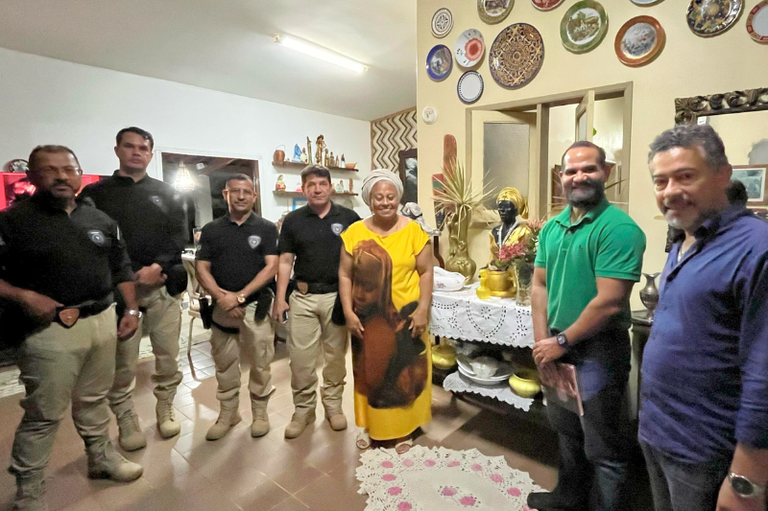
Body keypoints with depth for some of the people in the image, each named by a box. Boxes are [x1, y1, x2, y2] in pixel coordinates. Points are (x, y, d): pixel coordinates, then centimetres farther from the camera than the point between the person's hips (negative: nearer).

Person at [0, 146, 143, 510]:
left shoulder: (101, 220, 9)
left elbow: (121, 268, 14)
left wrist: (131, 309, 9)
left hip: (103, 320, 5)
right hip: (52, 329, -4)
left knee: (94, 399, 20)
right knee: (44, 414, 6)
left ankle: (102, 458, 38)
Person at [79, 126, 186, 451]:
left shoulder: (166, 193, 12)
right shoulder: (97, 193, 8)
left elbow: (178, 237, 4)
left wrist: (158, 268, -12)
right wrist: (134, 275, -10)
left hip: (165, 287, 1)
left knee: (168, 355, 6)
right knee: (122, 361, 3)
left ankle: (165, 410, 25)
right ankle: (126, 421, 21)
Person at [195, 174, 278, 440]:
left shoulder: (267, 228, 0)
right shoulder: (211, 229, 8)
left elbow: (271, 267, -7)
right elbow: (202, 268, 4)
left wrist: (240, 296, -15)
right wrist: (221, 297, -12)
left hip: (256, 306, -2)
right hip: (221, 307, 3)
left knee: (260, 364, 5)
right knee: (224, 365, 13)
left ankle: (260, 413, 25)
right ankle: (228, 413, 32)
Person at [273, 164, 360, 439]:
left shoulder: (349, 218, 1)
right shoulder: (293, 220, 4)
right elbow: (285, 262, 5)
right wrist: (280, 298, -1)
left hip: (337, 297, 0)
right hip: (303, 297, 1)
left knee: (336, 355, 11)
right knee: (300, 357, 4)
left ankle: (333, 403, 30)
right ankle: (303, 409, 23)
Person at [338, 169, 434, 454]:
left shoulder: (413, 231, -5)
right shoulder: (355, 233, -2)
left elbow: (425, 272, -3)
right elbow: (345, 275, 0)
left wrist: (423, 309, -11)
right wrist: (348, 311, -7)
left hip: (406, 317, -1)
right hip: (368, 319, 2)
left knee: (405, 373, 12)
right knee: (370, 371, 16)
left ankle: (404, 429, 33)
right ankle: (369, 425, 37)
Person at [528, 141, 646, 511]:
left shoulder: (619, 228, -17)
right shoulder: (552, 227, 6)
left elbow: (609, 303, -22)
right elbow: (539, 286, 5)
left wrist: (562, 341, -14)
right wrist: (542, 341, -3)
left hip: (598, 350, -7)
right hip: (558, 346, 8)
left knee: (603, 447, 9)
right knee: (566, 429, 24)